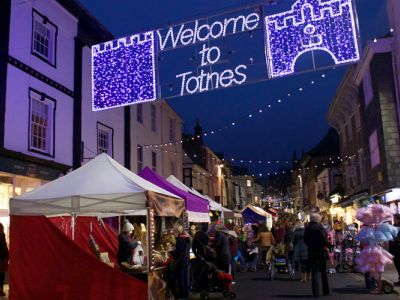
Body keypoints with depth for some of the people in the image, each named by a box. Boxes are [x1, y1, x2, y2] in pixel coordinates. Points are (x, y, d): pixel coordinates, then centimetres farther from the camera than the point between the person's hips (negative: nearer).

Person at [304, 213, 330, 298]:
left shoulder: (307, 228, 1)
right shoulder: (319, 227, -12)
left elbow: (305, 240, 5)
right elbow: (324, 239, -17)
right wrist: (325, 245, 2)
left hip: (311, 252, 2)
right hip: (321, 251, -2)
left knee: (314, 272, 5)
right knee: (323, 272, 14)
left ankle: (316, 293, 2)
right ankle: (326, 291, 20)